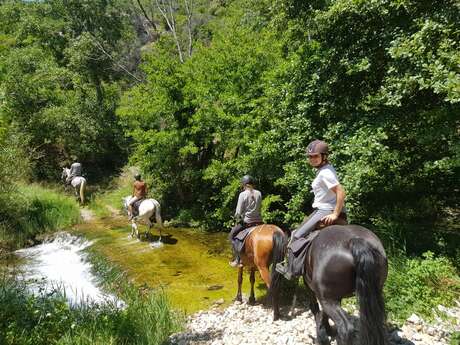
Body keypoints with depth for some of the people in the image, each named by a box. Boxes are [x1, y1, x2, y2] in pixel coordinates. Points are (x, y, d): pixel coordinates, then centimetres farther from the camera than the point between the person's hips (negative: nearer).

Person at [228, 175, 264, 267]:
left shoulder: (243, 194, -12)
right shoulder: (259, 193, 1)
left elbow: (238, 212, -12)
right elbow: (259, 208, 7)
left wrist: (237, 219, 7)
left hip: (246, 222, -4)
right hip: (258, 221, 5)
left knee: (231, 236, 15)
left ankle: (237, 259, 10)